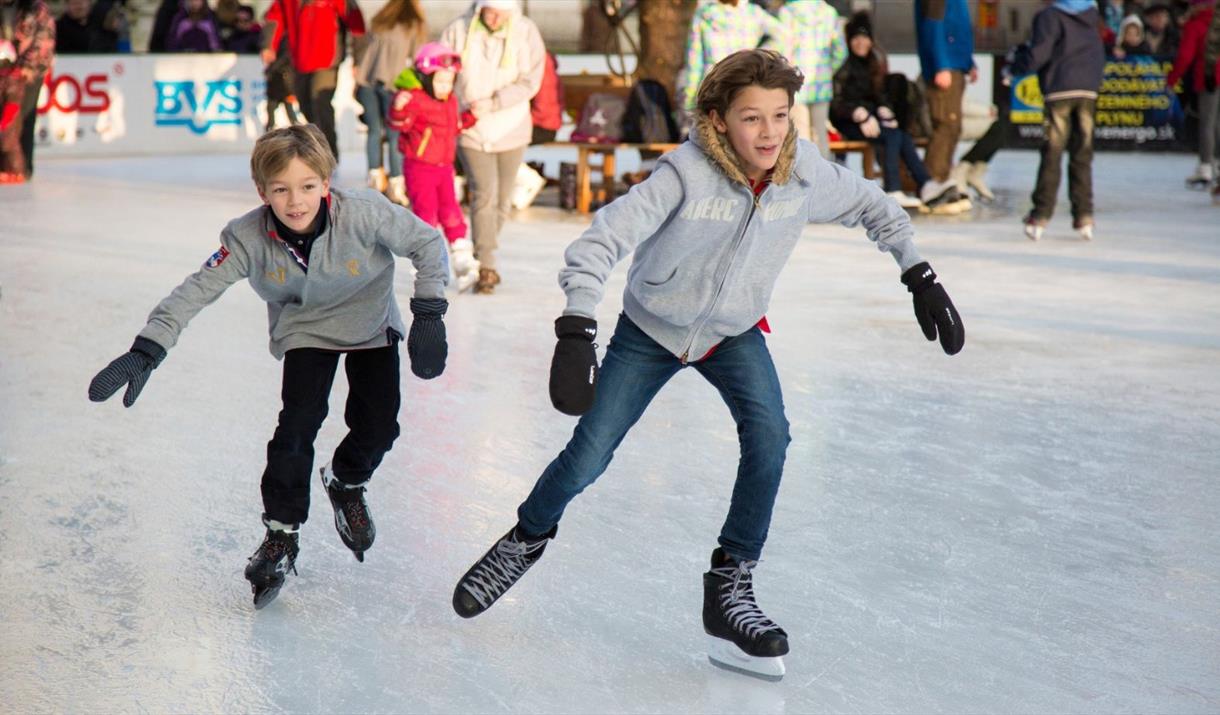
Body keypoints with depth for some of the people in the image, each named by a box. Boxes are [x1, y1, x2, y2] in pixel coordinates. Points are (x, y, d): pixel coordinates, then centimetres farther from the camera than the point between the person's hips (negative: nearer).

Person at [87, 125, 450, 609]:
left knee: (378, 425, -5)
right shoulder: (249, 238, -29)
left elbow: (428, 243, -21)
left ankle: (346, 484, 30)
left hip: (371, 324, 0)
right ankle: (281, 533, 0)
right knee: (299, 420, -16)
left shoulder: (364, 214, -33)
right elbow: (197, 290, -28)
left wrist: (428, 315, -25)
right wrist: (146, 351, -37)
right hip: (304, 329, 0)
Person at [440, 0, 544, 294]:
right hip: (471, 130, -2)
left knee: (502, 200, 11)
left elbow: (530, 82, -12)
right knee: (484, 195, -15)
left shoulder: (526, 32, -8)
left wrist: (491, 102, -21)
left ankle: (481, 256, 33)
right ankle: (486, 268, -13)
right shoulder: (458, 31, -8)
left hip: (511, 129, 2)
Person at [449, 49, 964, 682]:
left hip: (733, 333, 3)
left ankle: (729, 587, -7)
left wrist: (919, 276, -3)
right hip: (650, 329, -2)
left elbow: (871, 207, 1)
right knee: (587, 456, -1)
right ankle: (527, 539, 32)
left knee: (768, 435, -22)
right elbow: (601, 241, -36)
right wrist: (577, 332, -48)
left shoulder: (805, 173, -20)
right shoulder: (687, 173, -32)